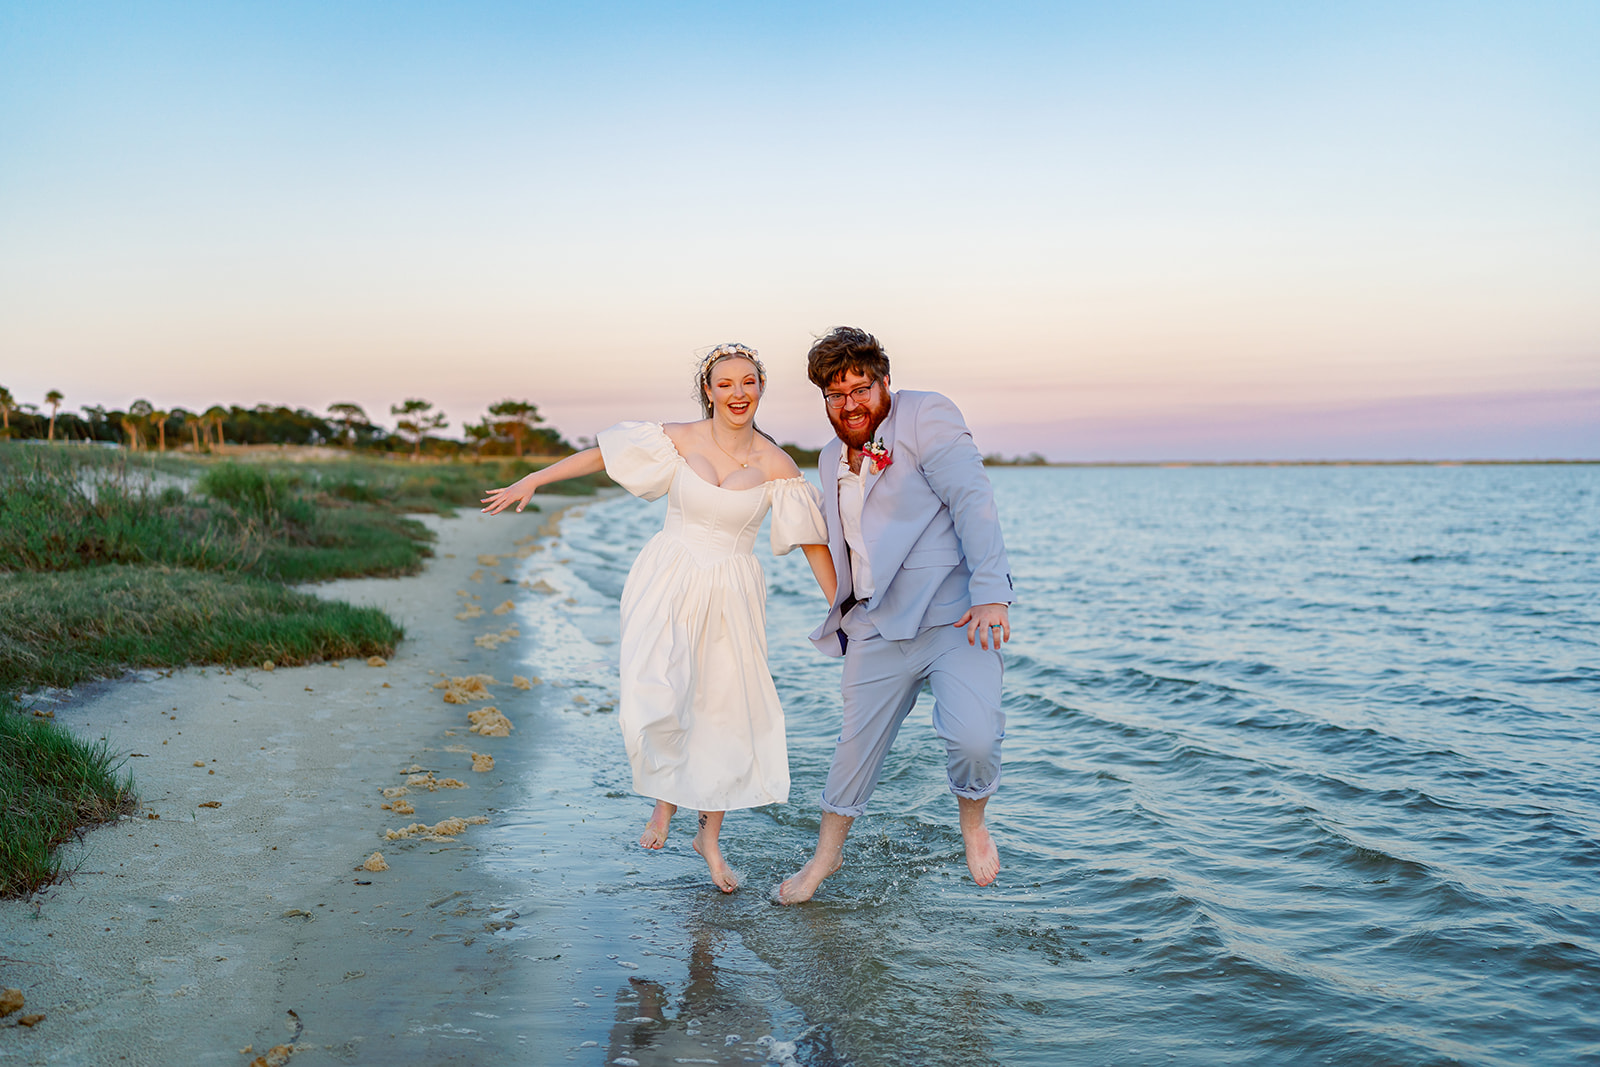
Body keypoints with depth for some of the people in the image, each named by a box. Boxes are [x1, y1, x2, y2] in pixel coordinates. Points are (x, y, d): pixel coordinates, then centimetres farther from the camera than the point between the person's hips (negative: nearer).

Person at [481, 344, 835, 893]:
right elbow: (602, 454, 3)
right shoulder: (680, 439, -4)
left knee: (728, 712, 4)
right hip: (667, 583, -1)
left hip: (731, 595, 1)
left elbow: (813, 540, -2)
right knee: (654, 701, -18)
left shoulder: (775, 465, -5)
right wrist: (532, 480, 2)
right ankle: (665, 797, 14)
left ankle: (710, 836, 26)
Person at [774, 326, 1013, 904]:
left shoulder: (927, 415, -3)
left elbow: (972, 499, -13)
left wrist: (991, 593, -22)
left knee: (973, 737, -21)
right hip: (879, 629, 6)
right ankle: (826, 855, 32)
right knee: (857, 742, 11)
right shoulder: (831, 459, 18)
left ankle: (972, 818, 11)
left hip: (956, 615, -5)